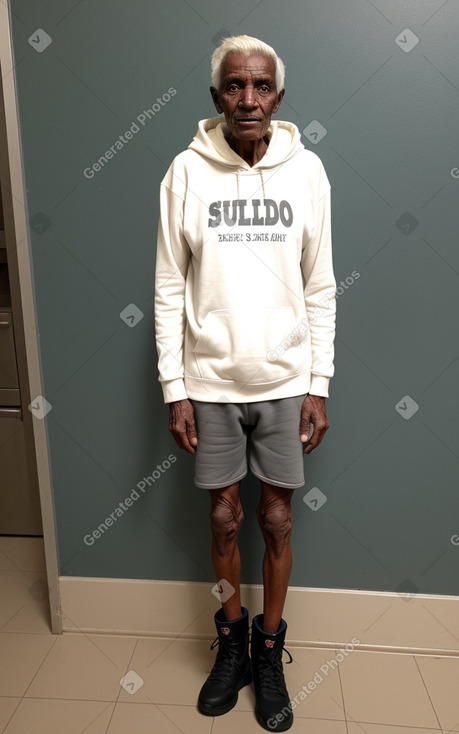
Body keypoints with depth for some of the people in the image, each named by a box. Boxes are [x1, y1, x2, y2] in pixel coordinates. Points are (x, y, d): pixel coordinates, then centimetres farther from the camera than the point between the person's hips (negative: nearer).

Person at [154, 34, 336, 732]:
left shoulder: (307, 170, -1)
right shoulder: (187, 171, -3)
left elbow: (320, 287, 1)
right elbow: (170, 288, -2)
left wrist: (318, 385, -2)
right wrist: (174, 390, -5)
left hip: (285, 382, 1)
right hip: (211, 382, 0)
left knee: (277, 519, 12)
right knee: (224, 518, 13)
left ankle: (269, 651, 35)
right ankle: (232, 640, 39)